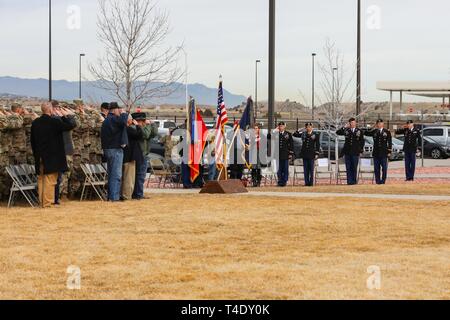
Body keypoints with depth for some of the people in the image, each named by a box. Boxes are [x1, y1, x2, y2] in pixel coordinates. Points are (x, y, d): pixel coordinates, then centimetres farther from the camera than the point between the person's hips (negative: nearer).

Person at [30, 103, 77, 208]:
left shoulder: (35, 123, 5)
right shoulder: (54, 122, -13)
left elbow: (32, 141, 12)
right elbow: (71, 126, -7)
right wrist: (65, 116, 8)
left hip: (39, 157, 6)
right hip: (52, 157, -6)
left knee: (41, 180, 14)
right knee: (50, 180, -4)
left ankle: (42, 202, 18)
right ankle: (47, 203, -5)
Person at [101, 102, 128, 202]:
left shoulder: (106, 120, 17)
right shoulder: (114, 119, -14)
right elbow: (123, 121, -29)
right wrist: (124, 113, -12)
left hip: (107, 149, 10)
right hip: (115, 149, -10)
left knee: (111, 174, 15)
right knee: (116, 175, -9)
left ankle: (110, 195, 17)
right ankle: (114, 197, -12)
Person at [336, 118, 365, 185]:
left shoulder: (359, 131, 6)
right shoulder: (346, 130, 8)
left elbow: (362, 141, 9)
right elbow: (337, 132, -1)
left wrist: (361, 151, 2)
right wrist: (344, 127, -9)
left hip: (355, 152, -1)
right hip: (347, 152, 1)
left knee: (354, 167, 1)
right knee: (348, 168, -1)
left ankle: (354, 181, 7)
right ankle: (349, 181, 1)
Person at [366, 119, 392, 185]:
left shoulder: (387, 132, 4)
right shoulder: (374, 132, 9)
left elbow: (389, 142, 3)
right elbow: (367, 133, 2)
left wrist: (389, 151, -3)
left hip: (384, 153, -2)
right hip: (376, 152, 2)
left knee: (384, 168, 1)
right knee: (377, 168, 3)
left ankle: (383, 181, 7)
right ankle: (378, 181, 8)